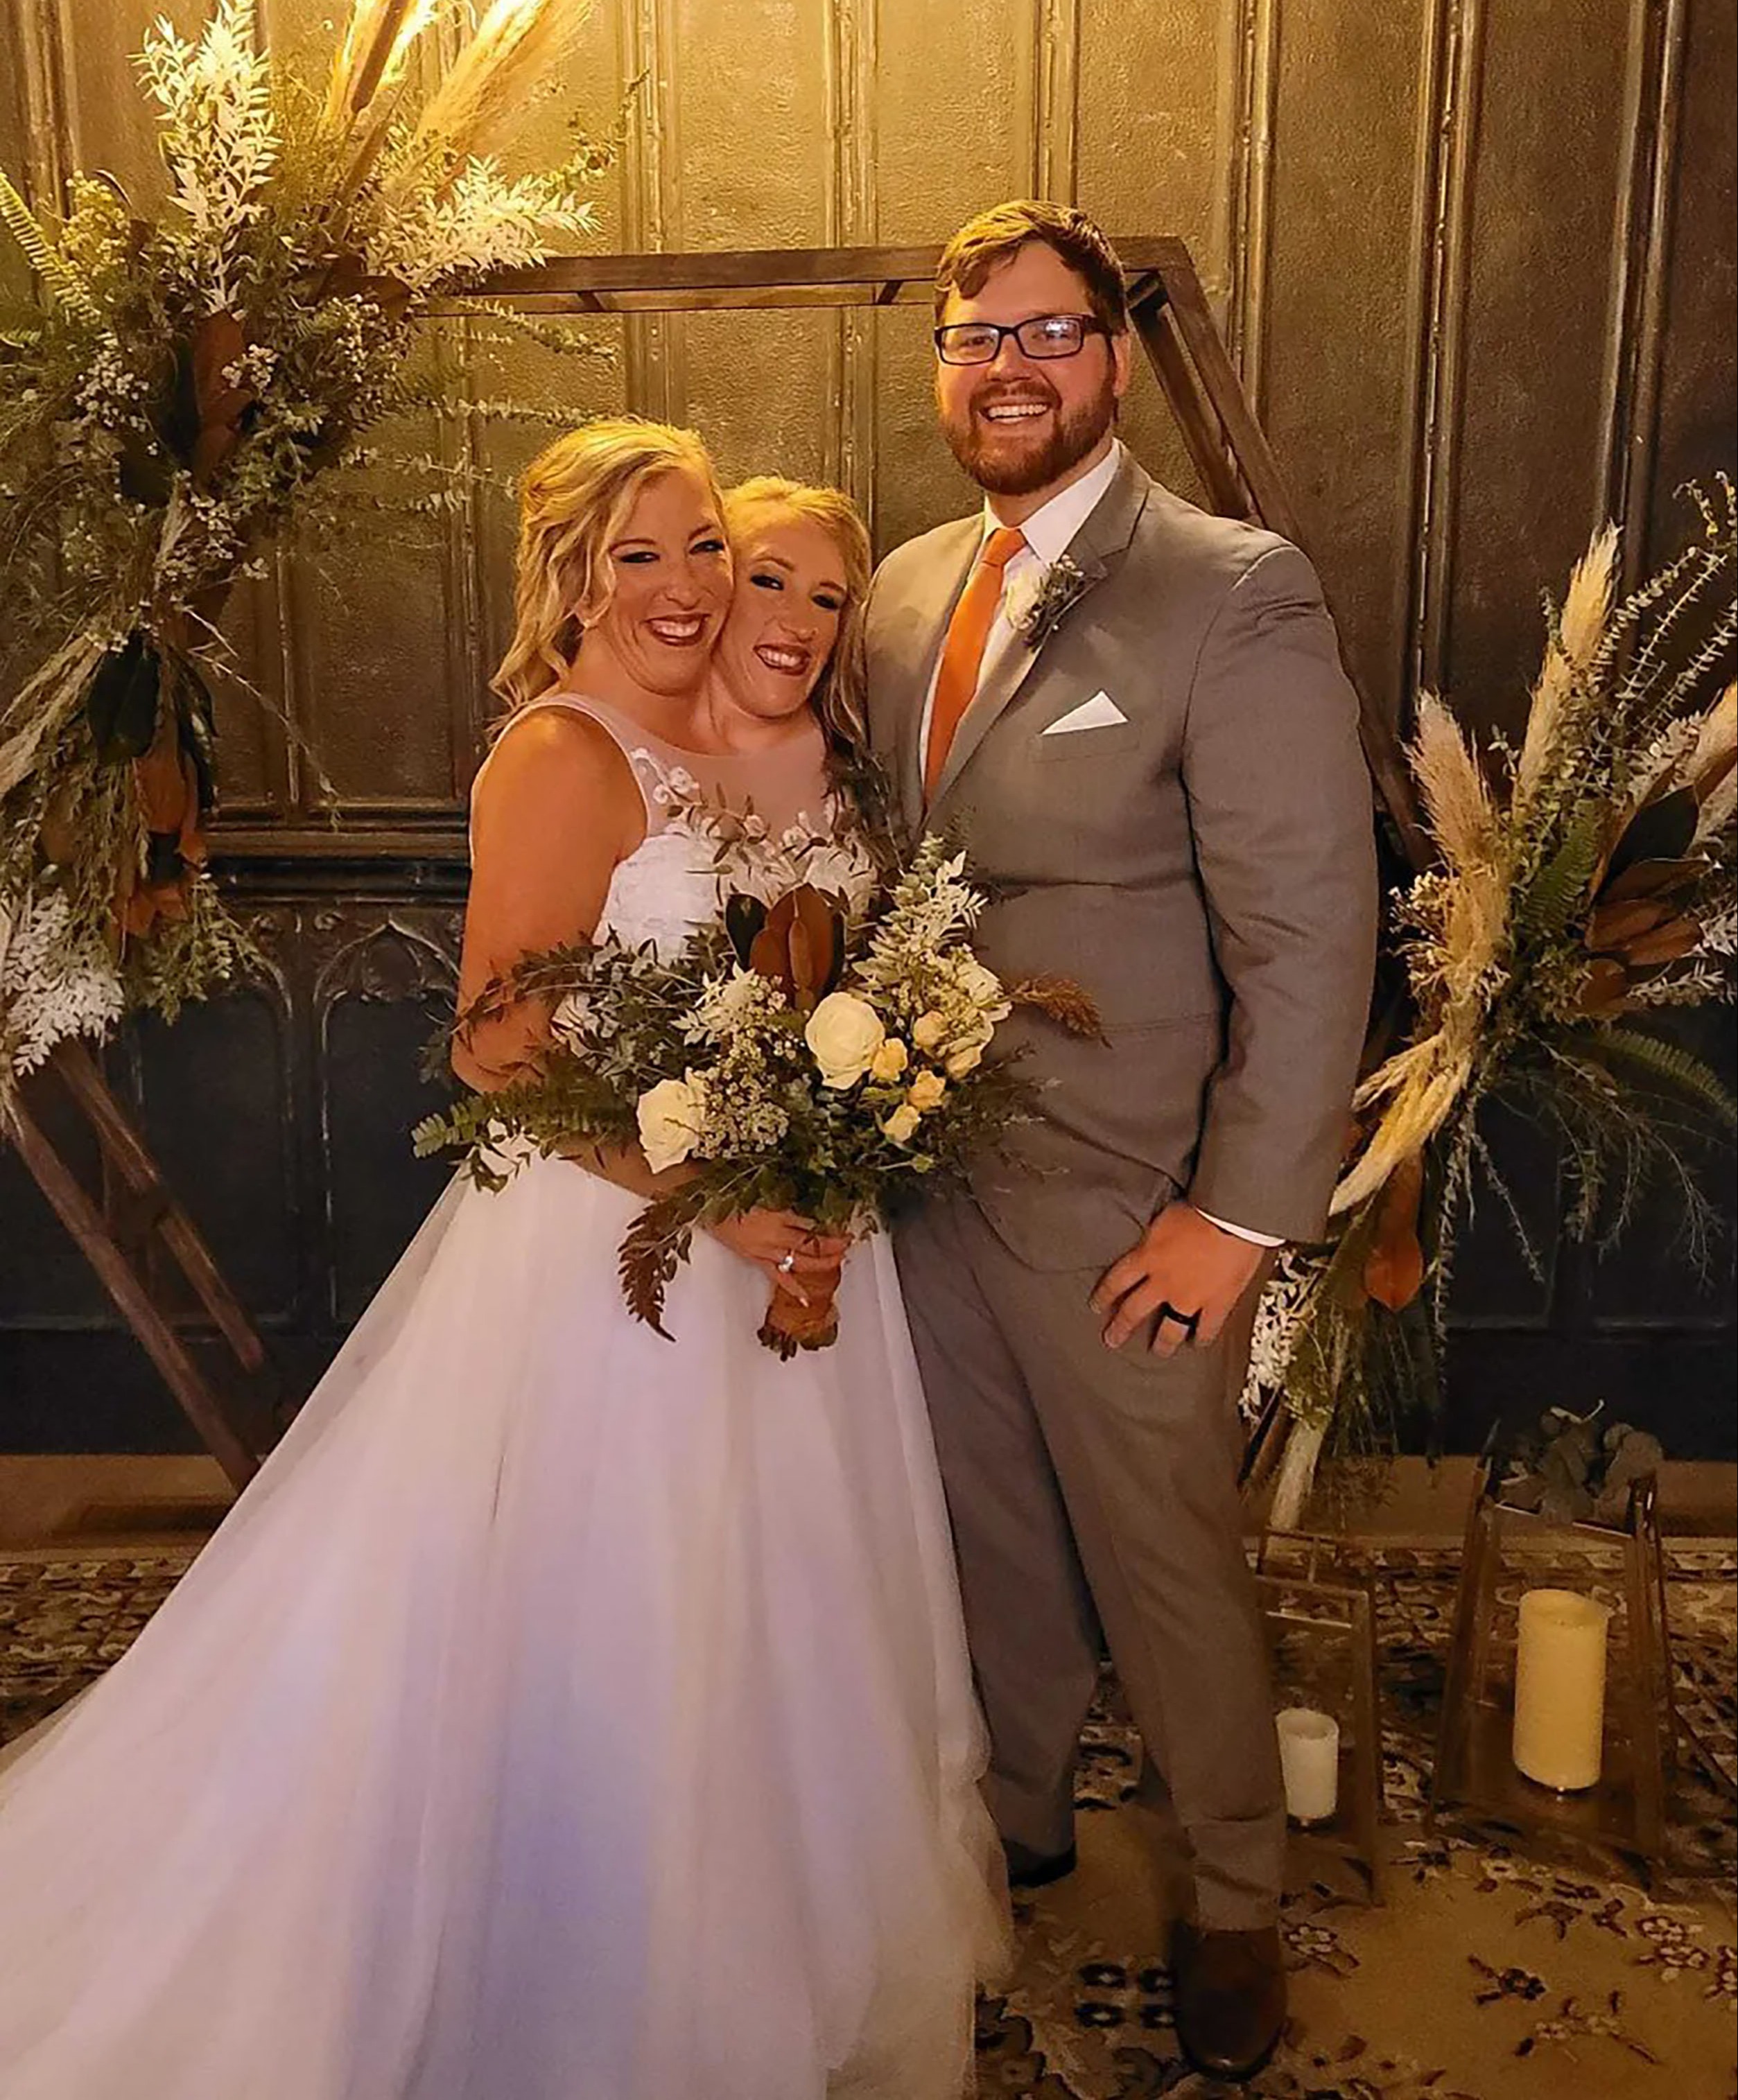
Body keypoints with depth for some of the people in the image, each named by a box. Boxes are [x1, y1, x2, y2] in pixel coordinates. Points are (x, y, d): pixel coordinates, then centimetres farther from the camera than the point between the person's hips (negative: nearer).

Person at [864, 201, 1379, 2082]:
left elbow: (1310, 936, -16)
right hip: (929, 1169, 6)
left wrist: (1241, 1217, -17)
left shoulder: (1236, 594, -14)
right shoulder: (906, 590, 7)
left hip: (1121, 1203, -5)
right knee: (991, 1536, 21)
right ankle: (1022, 1817, 46)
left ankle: (1234, 1901, 38)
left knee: (1164, 1564, 12)